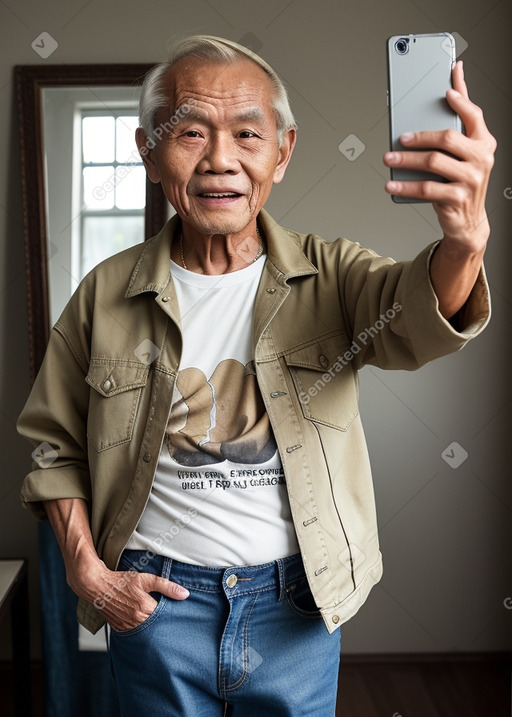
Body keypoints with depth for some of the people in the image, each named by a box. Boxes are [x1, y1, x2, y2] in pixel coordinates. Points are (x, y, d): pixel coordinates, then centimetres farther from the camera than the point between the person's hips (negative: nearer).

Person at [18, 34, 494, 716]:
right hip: (154, 603, 1)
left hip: (299, 607, 0)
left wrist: (465, 239, -50)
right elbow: (55, 443, 5)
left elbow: (419, 315, -28)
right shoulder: (106, 294, -5)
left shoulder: (329, 275, -7)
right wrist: (86, 572, -4)